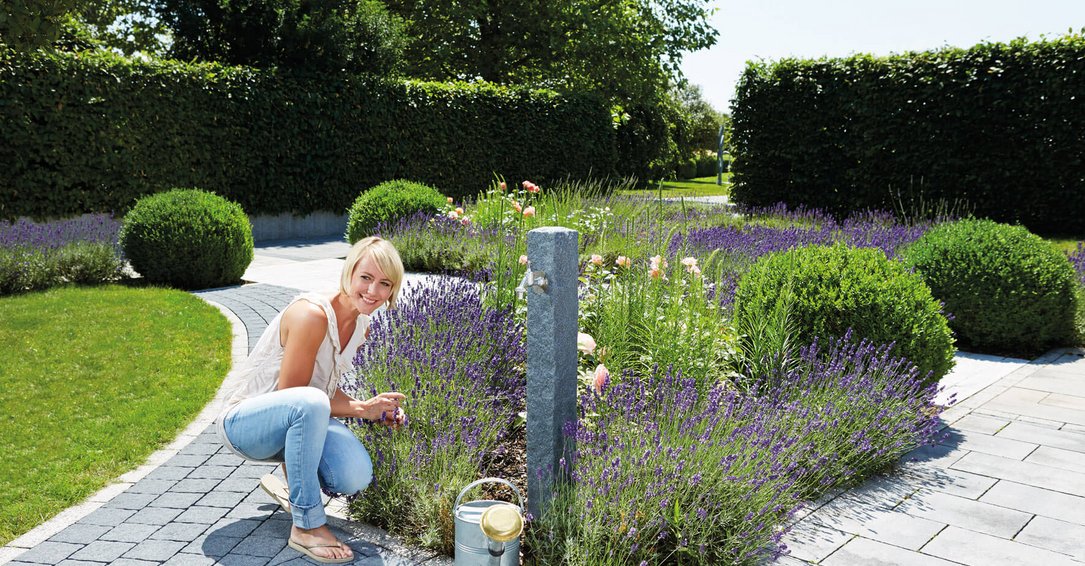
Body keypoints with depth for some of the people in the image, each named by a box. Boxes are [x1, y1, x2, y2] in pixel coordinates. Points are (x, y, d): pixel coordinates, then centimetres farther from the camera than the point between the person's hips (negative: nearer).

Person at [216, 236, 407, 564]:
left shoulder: (362, 325, -1)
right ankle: (307, 527, -23)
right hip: (243, 422, -7)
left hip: (294, 419, 7)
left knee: (356, 477, -21)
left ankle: (294, 486, 15)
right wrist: (360, 409, -24)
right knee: (310, 403, -40)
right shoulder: (312, 314, -26)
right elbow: (289, 393, -23)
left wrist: (376, 411, -7)